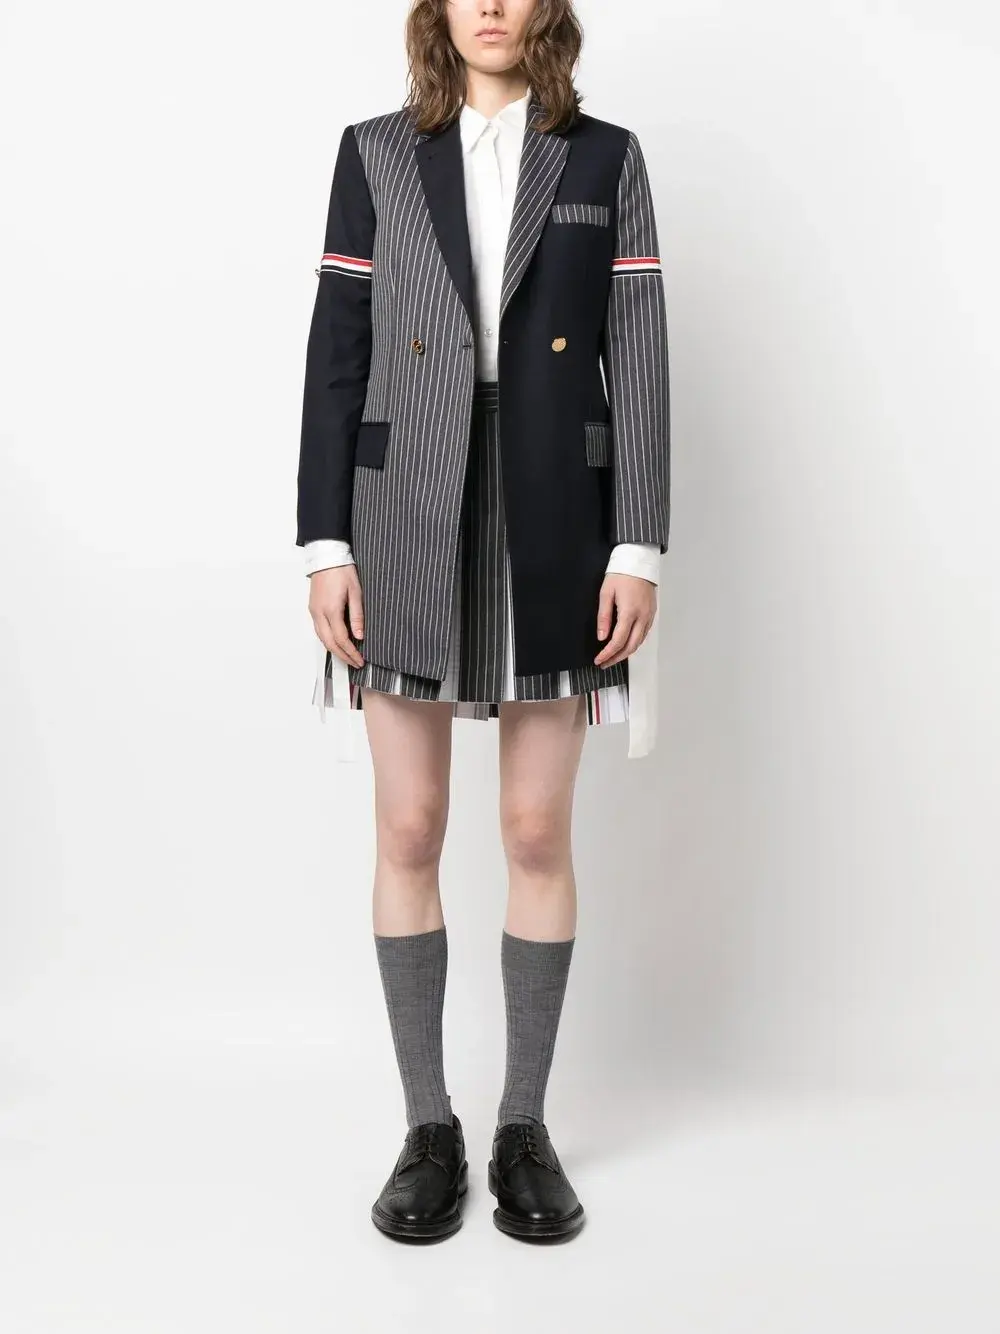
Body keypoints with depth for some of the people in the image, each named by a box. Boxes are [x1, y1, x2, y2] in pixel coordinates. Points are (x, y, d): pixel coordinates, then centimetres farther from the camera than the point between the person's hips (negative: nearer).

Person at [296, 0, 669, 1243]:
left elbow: (638, 359, 2)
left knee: (539, 834, 4)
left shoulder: (605, 158, 8)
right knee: (409, 834, 2)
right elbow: (335, 353, 3)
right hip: (408, 524, 1)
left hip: (553, 524, 0)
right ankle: (428, 1129, 18)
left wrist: (639, 548, -6)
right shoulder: (376, 153, 8)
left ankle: (525, 1128, 20)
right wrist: (324, 544, -4)